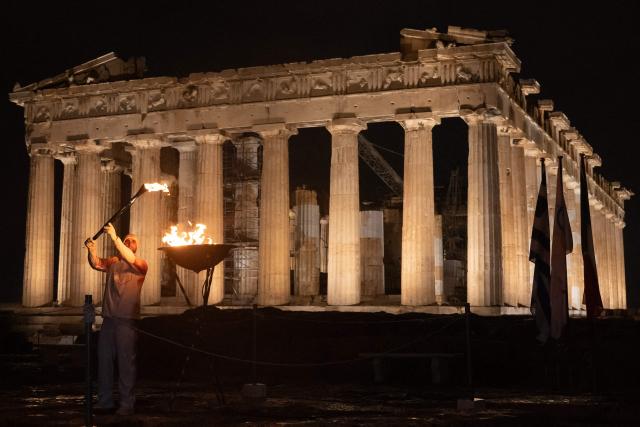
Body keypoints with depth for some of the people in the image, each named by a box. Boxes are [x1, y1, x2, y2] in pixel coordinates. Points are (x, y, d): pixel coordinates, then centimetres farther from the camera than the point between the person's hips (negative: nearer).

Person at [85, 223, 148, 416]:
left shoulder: (141, 265, 1)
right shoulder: (112, 262, 14)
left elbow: (130, 259, -19)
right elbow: (96, 264, -2)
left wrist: (115, 237, -25)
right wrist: (91, 250, -22)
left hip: (127, 320, -5)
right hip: (109, 318, 5)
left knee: (126, 361, -4)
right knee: (104, 359, 8)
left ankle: (127, 404, 0)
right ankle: (105, 400, 17)